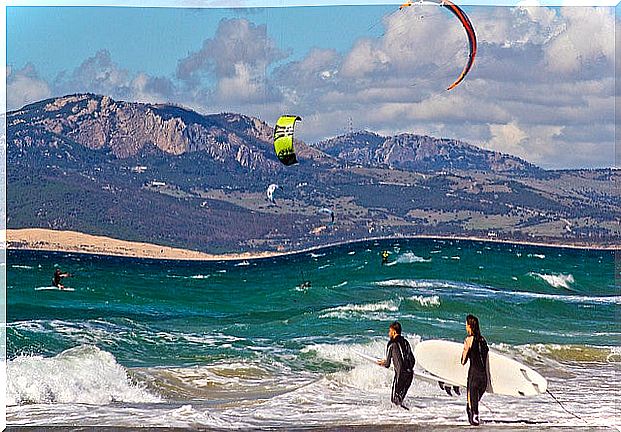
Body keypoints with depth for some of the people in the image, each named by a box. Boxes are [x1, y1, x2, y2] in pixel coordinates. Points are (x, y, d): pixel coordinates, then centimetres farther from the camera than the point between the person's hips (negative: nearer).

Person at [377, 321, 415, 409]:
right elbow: (413, 360, 14)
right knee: (400, 397, 17)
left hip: (400, 374, -6)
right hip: (410, 373, 6)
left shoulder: (392, 344, -2)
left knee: (395, 399, -1)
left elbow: (387, 364, 1)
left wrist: (382, 363, 24)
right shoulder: (406, 342, 15)